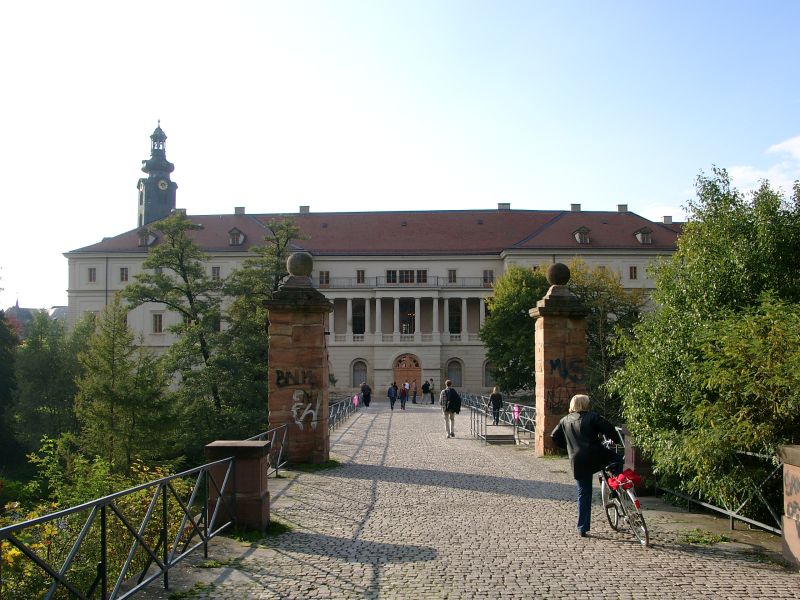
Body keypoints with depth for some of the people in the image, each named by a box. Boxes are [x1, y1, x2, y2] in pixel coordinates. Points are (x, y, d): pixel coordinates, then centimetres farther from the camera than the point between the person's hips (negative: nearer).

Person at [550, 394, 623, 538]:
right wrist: (617, 440, 12)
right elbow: (607, 428, -6)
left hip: (577, 462, 4)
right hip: (595, 455, -4)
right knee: (618, 460, 22)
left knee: (583, 494, 11)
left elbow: (554, 437, 18)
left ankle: (582, 529, 11)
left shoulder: (565, 421, 15)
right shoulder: (591, 416, 1)